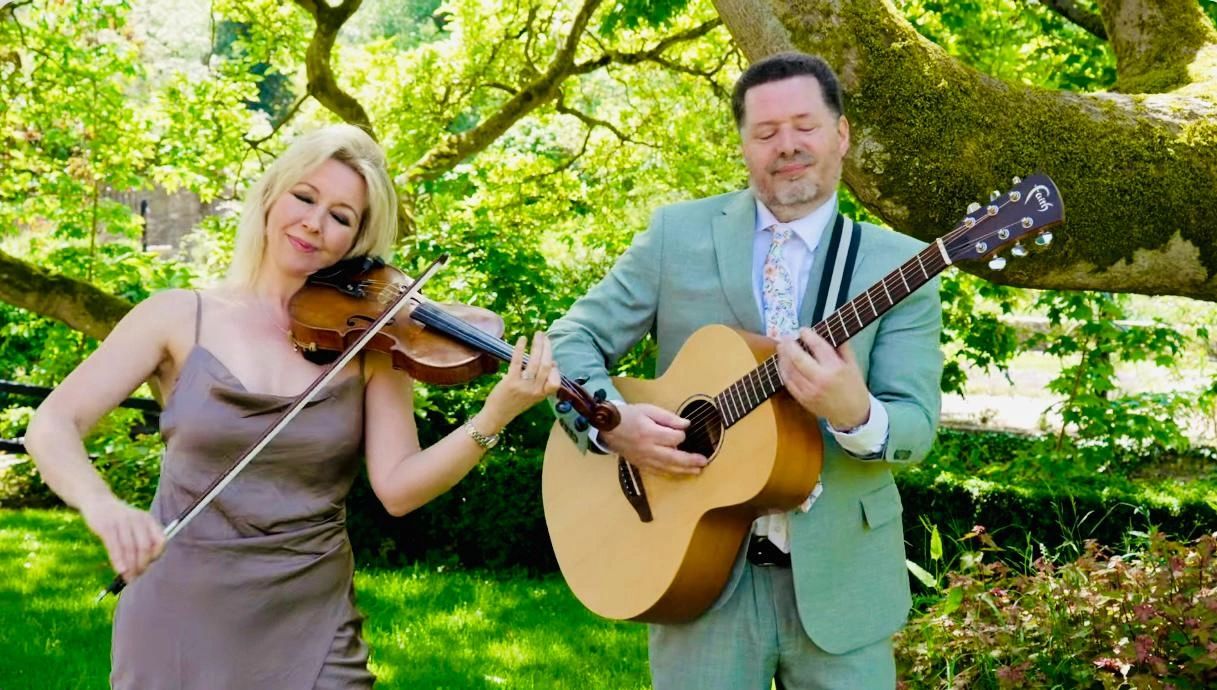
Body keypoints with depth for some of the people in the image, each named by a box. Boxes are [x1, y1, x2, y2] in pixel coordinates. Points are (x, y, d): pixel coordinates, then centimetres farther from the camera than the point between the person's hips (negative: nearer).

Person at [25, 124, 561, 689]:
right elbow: (51, 427, -8)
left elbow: (397, 487, -11)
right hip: (178, 617, 0)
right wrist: (101, 504, -28)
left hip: (311, 624, 1)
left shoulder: (369, 342, -1)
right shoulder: (182, 317, -3)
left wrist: (497, 415, -26)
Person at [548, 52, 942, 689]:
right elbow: (573, 339, 3)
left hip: (840, 581, 0)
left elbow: (916, 426, -7)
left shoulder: (899, 264, 0)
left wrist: (856, 413, -29)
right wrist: (612, 420, -17)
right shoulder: (677, 232, 2)